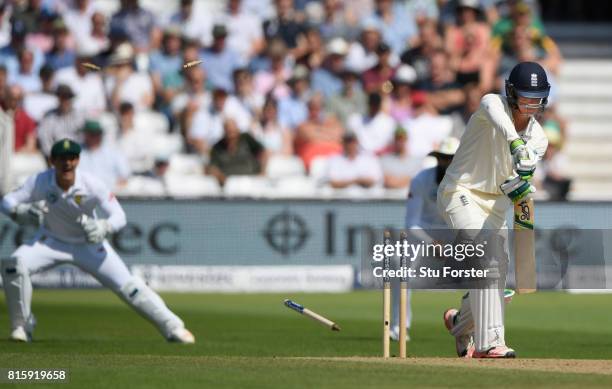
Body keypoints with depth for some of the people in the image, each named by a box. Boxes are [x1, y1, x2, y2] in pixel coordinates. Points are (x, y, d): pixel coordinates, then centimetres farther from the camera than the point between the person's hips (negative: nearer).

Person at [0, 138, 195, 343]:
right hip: (51, 240, 1)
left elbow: (119, 216, -21)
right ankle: (22, 325, -7)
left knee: (127, 286, -8)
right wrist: (21, 212, -41)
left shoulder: (91, 184, -25)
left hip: (89, 244, -1)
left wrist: (103, 228, -43)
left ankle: (173, 328, 5)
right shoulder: (40, 182, -23)